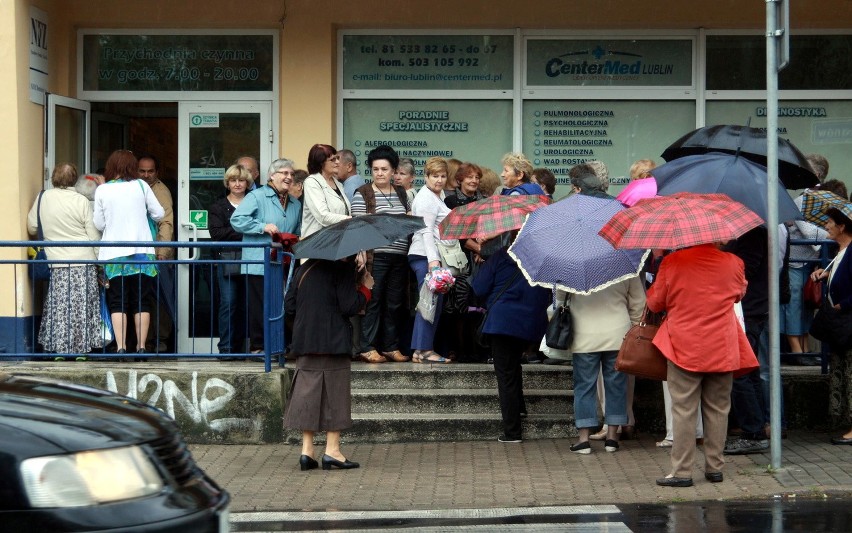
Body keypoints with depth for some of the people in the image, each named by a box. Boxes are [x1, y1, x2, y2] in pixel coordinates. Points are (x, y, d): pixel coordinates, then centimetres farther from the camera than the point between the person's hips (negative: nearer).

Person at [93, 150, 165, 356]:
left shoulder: (102, 190, 0)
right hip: (142, 251, 0)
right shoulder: (141, 186, 0)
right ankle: (141, 347, 5)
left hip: (113, 254, 0)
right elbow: (159, 213, 5)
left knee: (118, 303, 2)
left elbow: (99, 224, 5)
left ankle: (121, 348, -6)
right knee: (142, 303, 6)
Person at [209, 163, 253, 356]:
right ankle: (226, 348, -4)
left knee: (245, 305, 0)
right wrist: (242, 232, -11)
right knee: (228, 303, -7)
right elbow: (216, 233, -3)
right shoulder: (218, 207, 11)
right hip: (227, 260, -2)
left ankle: (238, 346, 6)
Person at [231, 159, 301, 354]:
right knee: (259, 307, -5)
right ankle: (258, 346, 1)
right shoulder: (256, 196, -2)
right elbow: (237, 220, -11)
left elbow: (298, 233, 29)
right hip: (259, 263, -6)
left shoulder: (295, 204, 20)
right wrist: (263, 227, -16)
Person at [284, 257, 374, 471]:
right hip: (334, 343, -5)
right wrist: (366, 288, 1)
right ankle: (332, 450, 4)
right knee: (334, 394, 3)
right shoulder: (342, 268, -10)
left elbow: (290, 306, 9)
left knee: (308, 393, 8)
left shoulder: (304, 268, 9)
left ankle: (307, 450, 6)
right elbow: (349, 306, -14)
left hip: (304, 341, 5)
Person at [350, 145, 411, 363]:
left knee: (394, 303, 7)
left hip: (400, 257, 5)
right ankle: (367, 347, -1)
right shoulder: (363, 194, 0)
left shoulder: (402, 194, 16)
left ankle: (391, 346, 14)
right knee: (373, 302, -5)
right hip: (375, 256, -5)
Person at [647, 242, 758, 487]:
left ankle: (681, 472, 1)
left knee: (683, 410, 1)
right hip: (723, 349, 2)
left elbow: (654, 303, 3)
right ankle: (715, 467, 15)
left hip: (684, 347, -2)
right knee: (717, 409, 11)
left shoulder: (671, 263, -9)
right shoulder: (733, 263, -2)